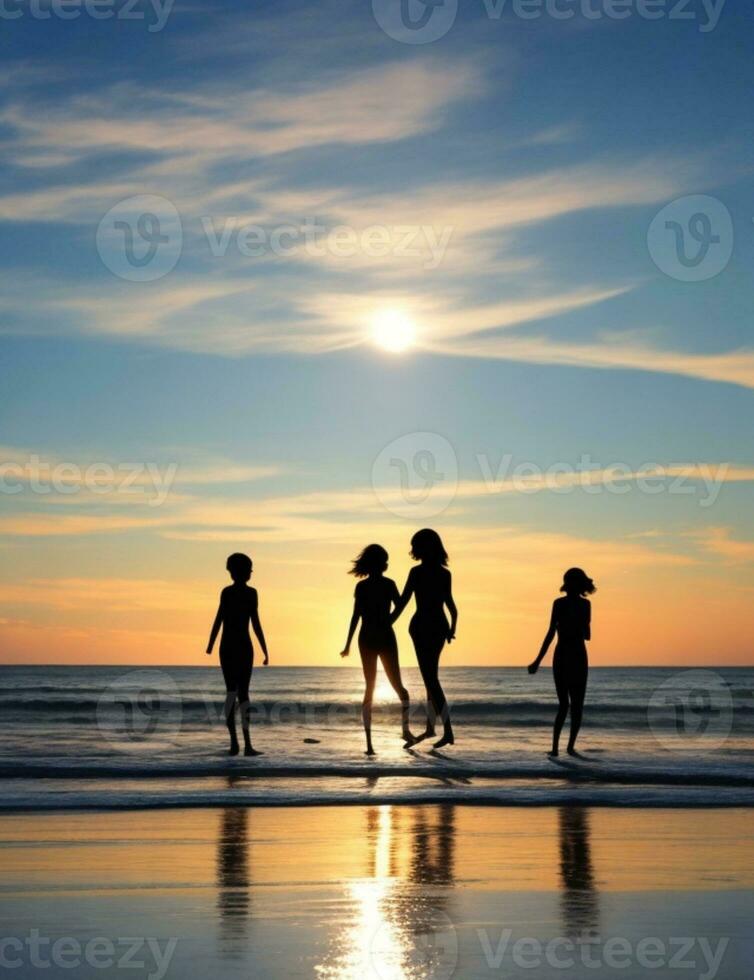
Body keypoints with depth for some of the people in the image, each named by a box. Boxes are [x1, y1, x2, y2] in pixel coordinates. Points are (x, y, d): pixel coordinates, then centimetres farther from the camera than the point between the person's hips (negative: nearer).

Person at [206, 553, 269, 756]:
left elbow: (219, 619, -5)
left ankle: (234, 740, -8)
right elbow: (256, 623, -9)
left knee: (231, 692, 8)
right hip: (244, 647, -2)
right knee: (243, 693, 2)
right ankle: (247, 744, -7)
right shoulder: (251, 593, -5)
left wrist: (210, 645, 5)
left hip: (226, 647, 2)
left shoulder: (226, 592, 2)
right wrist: (265, 651, -4)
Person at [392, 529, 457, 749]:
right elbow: (450, 603, 9)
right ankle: (430, 726, 26)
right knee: (431, 675, 18)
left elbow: (402, 602, -10)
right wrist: (452, 627, 20)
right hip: (440, 626, 6)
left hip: (422, 625, -6)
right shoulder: (444, 573, 6)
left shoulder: (417, 572, -10)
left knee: (430, 677, -7)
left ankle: (448, 731, -16)